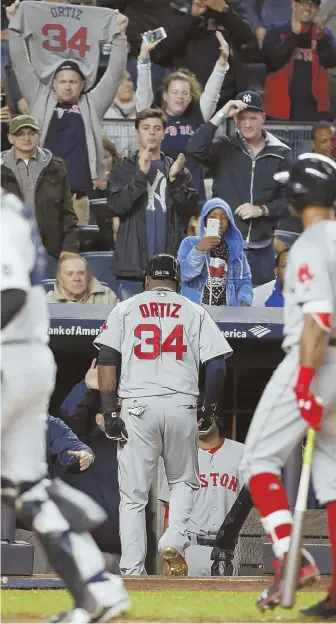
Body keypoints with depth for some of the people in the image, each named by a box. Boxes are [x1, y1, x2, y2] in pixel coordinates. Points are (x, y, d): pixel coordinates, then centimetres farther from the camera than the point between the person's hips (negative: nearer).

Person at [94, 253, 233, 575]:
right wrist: (209, 407, 14)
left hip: (137, 406, 0)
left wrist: (109, 411, -2)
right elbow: (217, 365, 2)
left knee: (133, 494, 4)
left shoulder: (125, 309, 10)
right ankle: (174, 541, -7)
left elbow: (106, 360, -1)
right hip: (181, 405, 0)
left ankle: (132, 570, -2)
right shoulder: (195, 312, 11)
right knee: (184, 481, 18)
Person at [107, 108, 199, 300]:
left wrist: (175, 179, -12)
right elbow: (116, 206, -7)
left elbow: (191, 209, 2)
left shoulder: (178, 170, 12)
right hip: (133, 264, -1)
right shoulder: (124, 169, 8)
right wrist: (141, 174, -16)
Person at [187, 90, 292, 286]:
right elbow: (195, 149, -17)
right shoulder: (224, 148, 2)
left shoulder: (280, 154, 4)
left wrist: (261, 210, -11)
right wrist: (221, 116, -17)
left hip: (261, 249, 1)